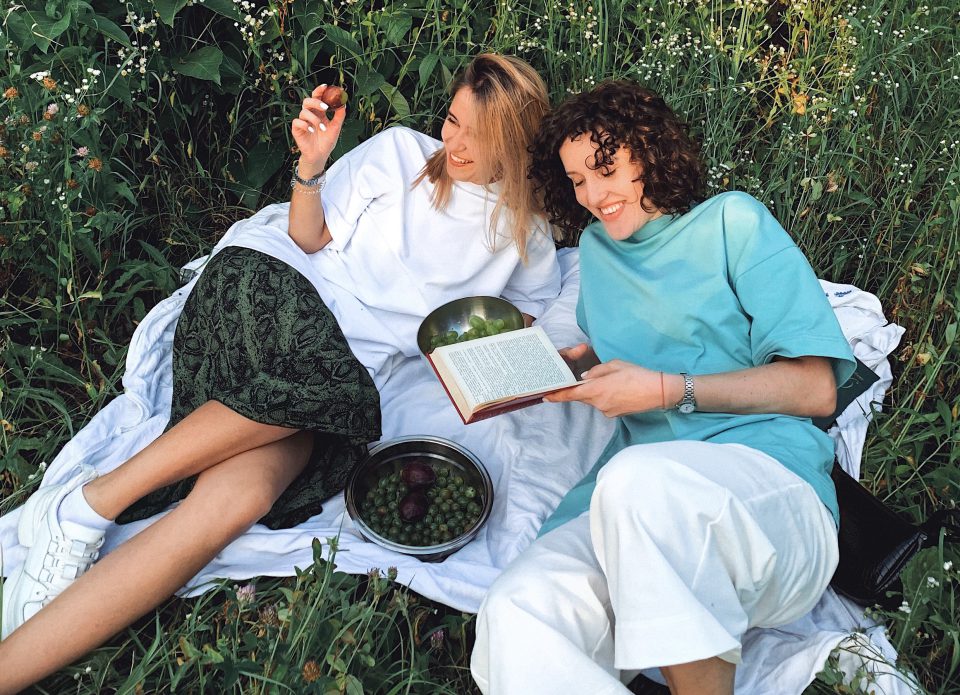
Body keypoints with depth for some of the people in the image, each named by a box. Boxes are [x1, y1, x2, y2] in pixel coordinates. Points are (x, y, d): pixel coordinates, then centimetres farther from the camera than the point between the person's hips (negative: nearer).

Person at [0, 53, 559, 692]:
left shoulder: (526, 234, 16)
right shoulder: (401, 150, 13)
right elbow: (310, 238, 14)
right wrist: (312, 166, -4)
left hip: (354, 374, 0)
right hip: (279, 307, 0)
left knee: (240, 496, -30)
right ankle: (86, 502, -25)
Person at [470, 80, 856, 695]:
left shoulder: (732, 221, 11)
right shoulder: (596, 245, 27)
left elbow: (816, 387, 2)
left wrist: (669, 390, -6)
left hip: (771, 488, -3)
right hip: (632, 506, 4)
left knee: (640, 479, -40)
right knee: (514, 618, -30)